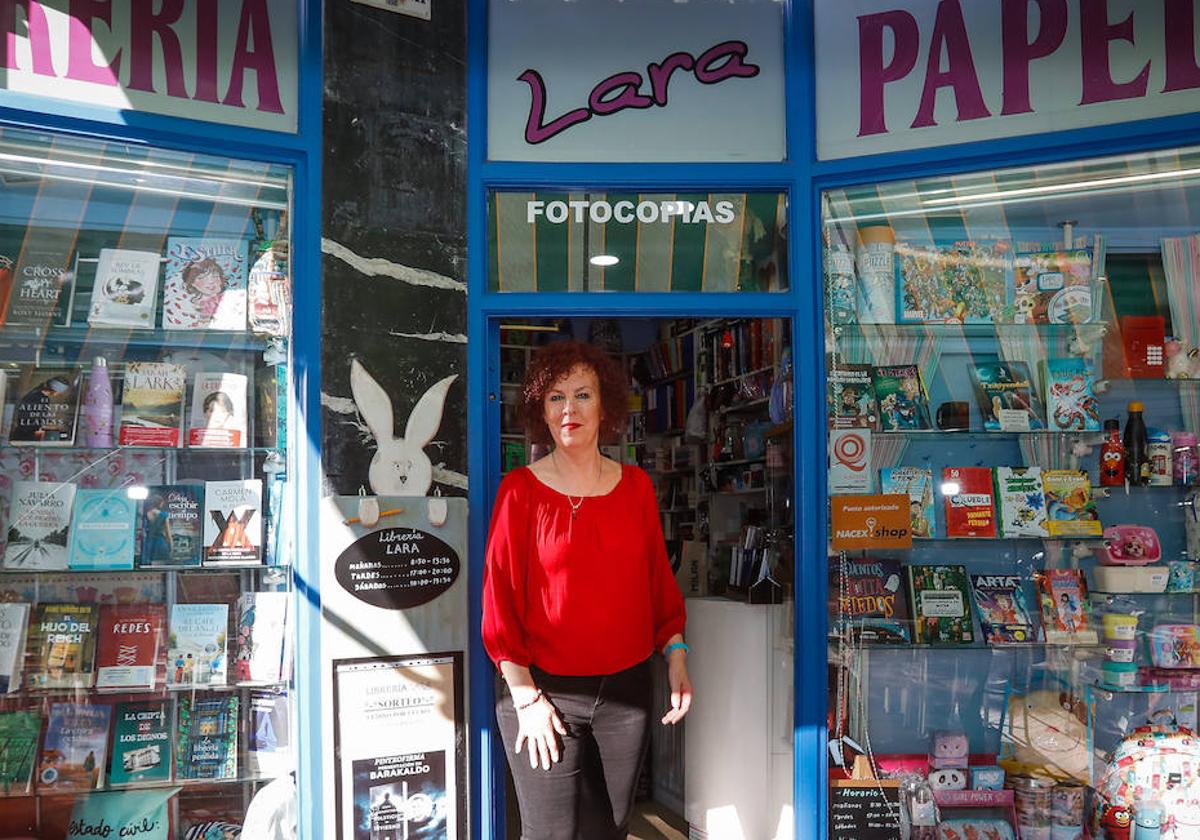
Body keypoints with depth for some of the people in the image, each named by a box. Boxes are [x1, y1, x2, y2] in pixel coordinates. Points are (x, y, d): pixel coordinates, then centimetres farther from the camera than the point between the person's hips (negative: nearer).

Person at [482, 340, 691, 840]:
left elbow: (659, 579, 11)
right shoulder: (520, 490, -6)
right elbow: (500, 597, -7)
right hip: (545, 692, -3)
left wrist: (676, 655, 1)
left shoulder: (636, 486, 5)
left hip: (627, 689, 4)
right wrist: (526, 697, -10)